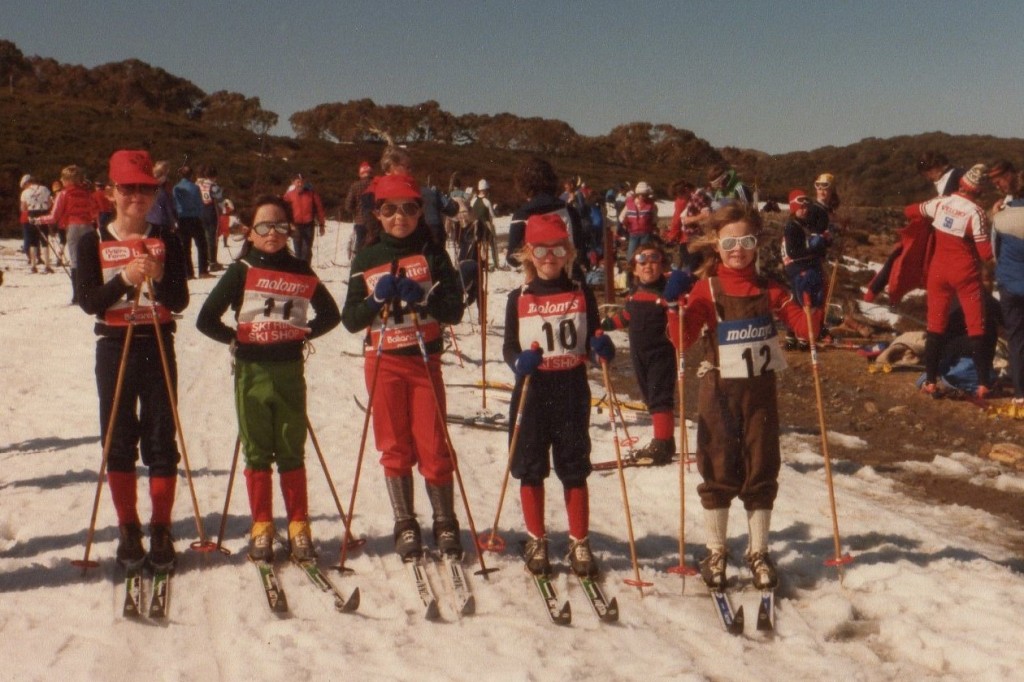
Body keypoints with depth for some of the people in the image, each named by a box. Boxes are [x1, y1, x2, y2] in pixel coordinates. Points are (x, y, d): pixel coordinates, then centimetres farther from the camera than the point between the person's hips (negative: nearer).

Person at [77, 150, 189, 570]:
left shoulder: (166, 242, 3)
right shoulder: (93, 243, 2)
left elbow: (180, 301, -3)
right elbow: (88, 302, -7)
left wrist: (159, 277, -22)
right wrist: (124, 279, -23)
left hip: (158, 346, 0)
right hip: (114, 348, 0)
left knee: (161, 440, 1)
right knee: (119, 441, 4)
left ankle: (161, 530, 9)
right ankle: (128, 530, 15)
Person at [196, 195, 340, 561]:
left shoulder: (300, 272, 6)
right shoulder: (241, 271, -2)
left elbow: (330, 314, 16)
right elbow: (206, 319, -4)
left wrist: (304, 332, 4)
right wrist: (236, 339, -3)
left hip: (290, 370, 2)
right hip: (252, 371, -1)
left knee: (292, 452, 7)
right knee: (257, 453, 6)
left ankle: (299, 527, 13)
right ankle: (261, 528, 14)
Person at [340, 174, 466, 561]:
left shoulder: (432, 254, 2)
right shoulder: (367, 260, 4)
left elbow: (454, 311, -5)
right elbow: (351, 320, 2)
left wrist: (422, 297, -21)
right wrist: (377, 298, -15)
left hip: (424, 359, -1)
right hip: (383, 362, 1)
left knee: (433, 445, 0)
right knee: (395, 447, 6)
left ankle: (445, 523, 13)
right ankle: (405, 526, 16)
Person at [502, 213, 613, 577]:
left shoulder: (582, 293, 4)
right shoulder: (519, 298, 3)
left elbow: (593, 340, 8)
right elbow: (509, 346, 4)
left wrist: (602, 348, -14)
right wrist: (520, 361, -17)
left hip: (572, 389, 0)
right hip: (532, 390, 0)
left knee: (574, 469, 6)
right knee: (531, 468, 5)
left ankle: (580, 543, 17)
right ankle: (537, 541, 20)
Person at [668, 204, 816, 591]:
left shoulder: (769, 289, 4)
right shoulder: (706, 288, -5)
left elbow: (805, 327, 0)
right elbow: (682, 340, -14)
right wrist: (675, 305, -29)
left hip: (761, 391, 2)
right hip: (720, 391, -2)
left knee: (762, 472, 8)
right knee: (718, 471, 6)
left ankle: (758, 552, 23)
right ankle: (716, 553, 21)